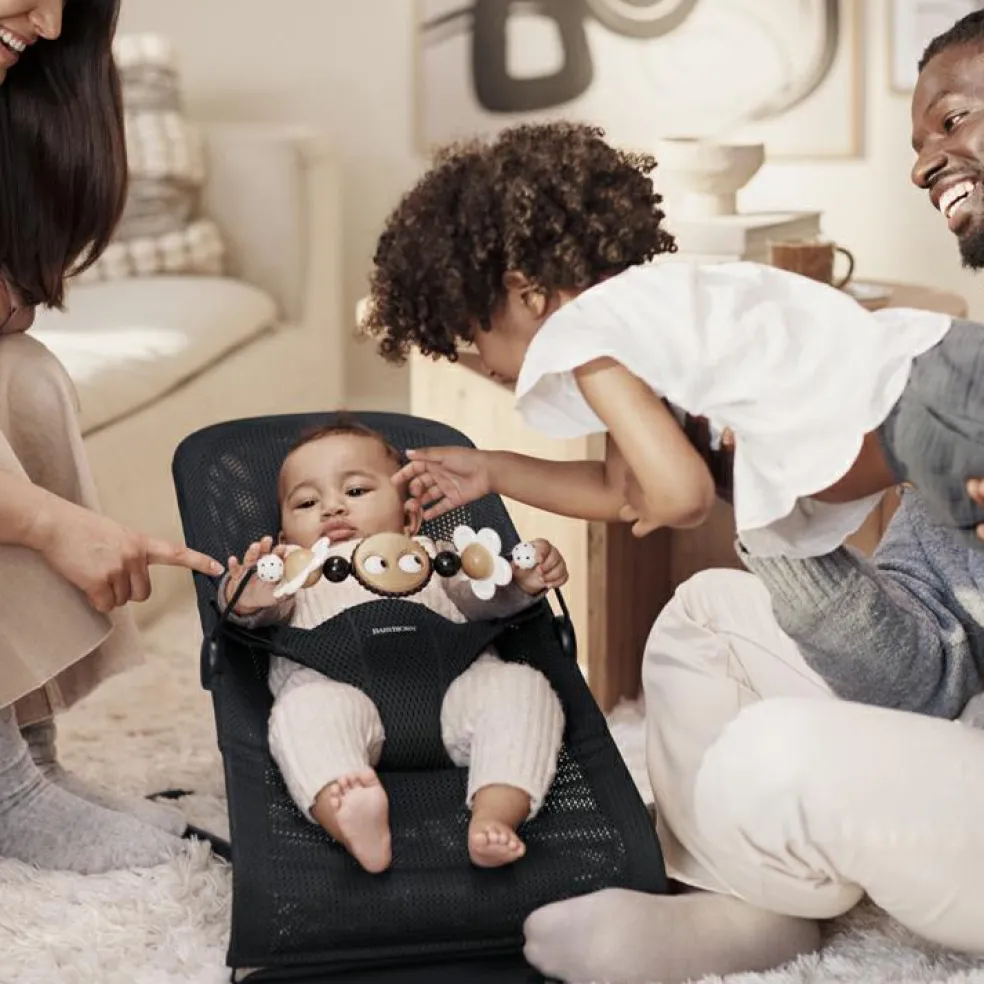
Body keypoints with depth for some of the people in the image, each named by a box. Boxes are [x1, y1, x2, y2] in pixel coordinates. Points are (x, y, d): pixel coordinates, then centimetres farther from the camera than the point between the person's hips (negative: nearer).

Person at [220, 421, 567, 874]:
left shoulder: (430, 556, 40)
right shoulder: (290, 571, 35)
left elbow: (484, 595, 22)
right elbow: (270, 615, 11)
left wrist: (523, 579, -3)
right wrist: (248, 602, -16)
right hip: (342, 690, -2)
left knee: (521, 686, -24)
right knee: (303, 710, -34)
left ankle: (492, 818, -41)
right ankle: (357, 827, -58)